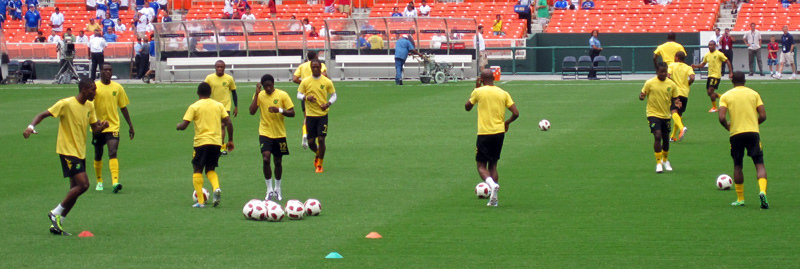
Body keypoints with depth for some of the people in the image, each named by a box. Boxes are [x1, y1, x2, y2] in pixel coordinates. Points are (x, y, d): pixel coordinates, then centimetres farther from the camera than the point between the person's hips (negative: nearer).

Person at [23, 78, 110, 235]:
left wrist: (102, 126, -9)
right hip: (67, 150, -8)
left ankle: (56, 224, 14)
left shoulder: (90, 106, 9)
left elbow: (94, 129, 15)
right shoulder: (66, 104, -14)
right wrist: (31, 126, -31)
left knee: (75, 189, 7)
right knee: (83, 184, -18)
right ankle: (56, 213, -5)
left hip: (80, 152, 8)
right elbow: (44, 115, -13)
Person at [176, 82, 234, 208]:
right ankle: (216, 188, -12)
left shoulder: (194, 107, -3)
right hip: (217, 142, 3)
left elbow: (183, 126, -7)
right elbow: (229, 123, 2)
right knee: (210, 169, 18)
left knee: (197, 170, 9)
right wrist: (230, 140, 11)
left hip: (201, 142, -3)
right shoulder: (219, 105, 7)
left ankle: (200, 201, 1)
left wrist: (178, 126, 15)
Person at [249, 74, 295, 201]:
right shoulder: (260, 95, -2)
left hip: (279, 133, 1)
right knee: (266, 159, -17)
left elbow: (292, 113, -5)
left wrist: (280, 110, -23)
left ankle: (277, 189, 27)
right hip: (265, 133, -1)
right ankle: (269, 190, -7)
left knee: (278, 162, 9)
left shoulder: (282, 95, -5)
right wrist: (257, 93, -17)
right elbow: (252, 111, -14)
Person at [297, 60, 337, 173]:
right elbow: (299, 95, 6)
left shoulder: (327, 82, -1)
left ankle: (319, 165, 5)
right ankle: (317, 154, 37)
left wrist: (328, 104, -12)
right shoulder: (305, 82, 1)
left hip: (323, 114, -1)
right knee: (311, 142, 2)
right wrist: (306, 98, -15)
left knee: (321, 139, -8)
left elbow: (334, 95, 7)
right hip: (310, 115, 1)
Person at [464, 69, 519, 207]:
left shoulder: (478, 92, -5)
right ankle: (494, 199, 8)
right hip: (499, 132, 4)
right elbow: (516, 113, -1)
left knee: (481, 166, 4)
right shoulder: (503, 93, 3)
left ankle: (492, 184, -27)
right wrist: (506, 123, 19)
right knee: (493, 165, 15)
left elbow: (467, 107, 12)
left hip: (484, 134, -4)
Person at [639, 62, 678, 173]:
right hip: (653, 114, -4)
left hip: (666, 115, 4)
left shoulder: (671, 84, 0)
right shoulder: (650, 83, -7)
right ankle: (658, 162, -10)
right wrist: (641, 96, -26)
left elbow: (675, 99, 7)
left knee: (666, 139, 12)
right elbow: (642, 95, -2)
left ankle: (665, 160, 36)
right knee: (658, 136, -19)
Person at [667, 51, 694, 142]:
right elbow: (692, 78, -9)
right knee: (679, 114, 17)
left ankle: (681, 128, -45)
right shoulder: (688, 68, 9)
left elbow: (668, 76, -12)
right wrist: (687, 85, 9)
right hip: (685, 93, 4)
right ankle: (673, 136, 22)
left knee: (674, 111, -17)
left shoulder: (672, 65, 4)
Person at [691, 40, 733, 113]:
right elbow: (703, 64, 18)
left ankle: (714, 107, -1)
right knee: (709, 92, 6)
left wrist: (731, 72, -11)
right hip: (710, 75, 7)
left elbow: (727, 62, -6)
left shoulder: (719, 54, -9)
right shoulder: (707, 55, 10)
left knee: (710, 91, -14)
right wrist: (695, 66, -1)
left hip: (716, 75, -7)